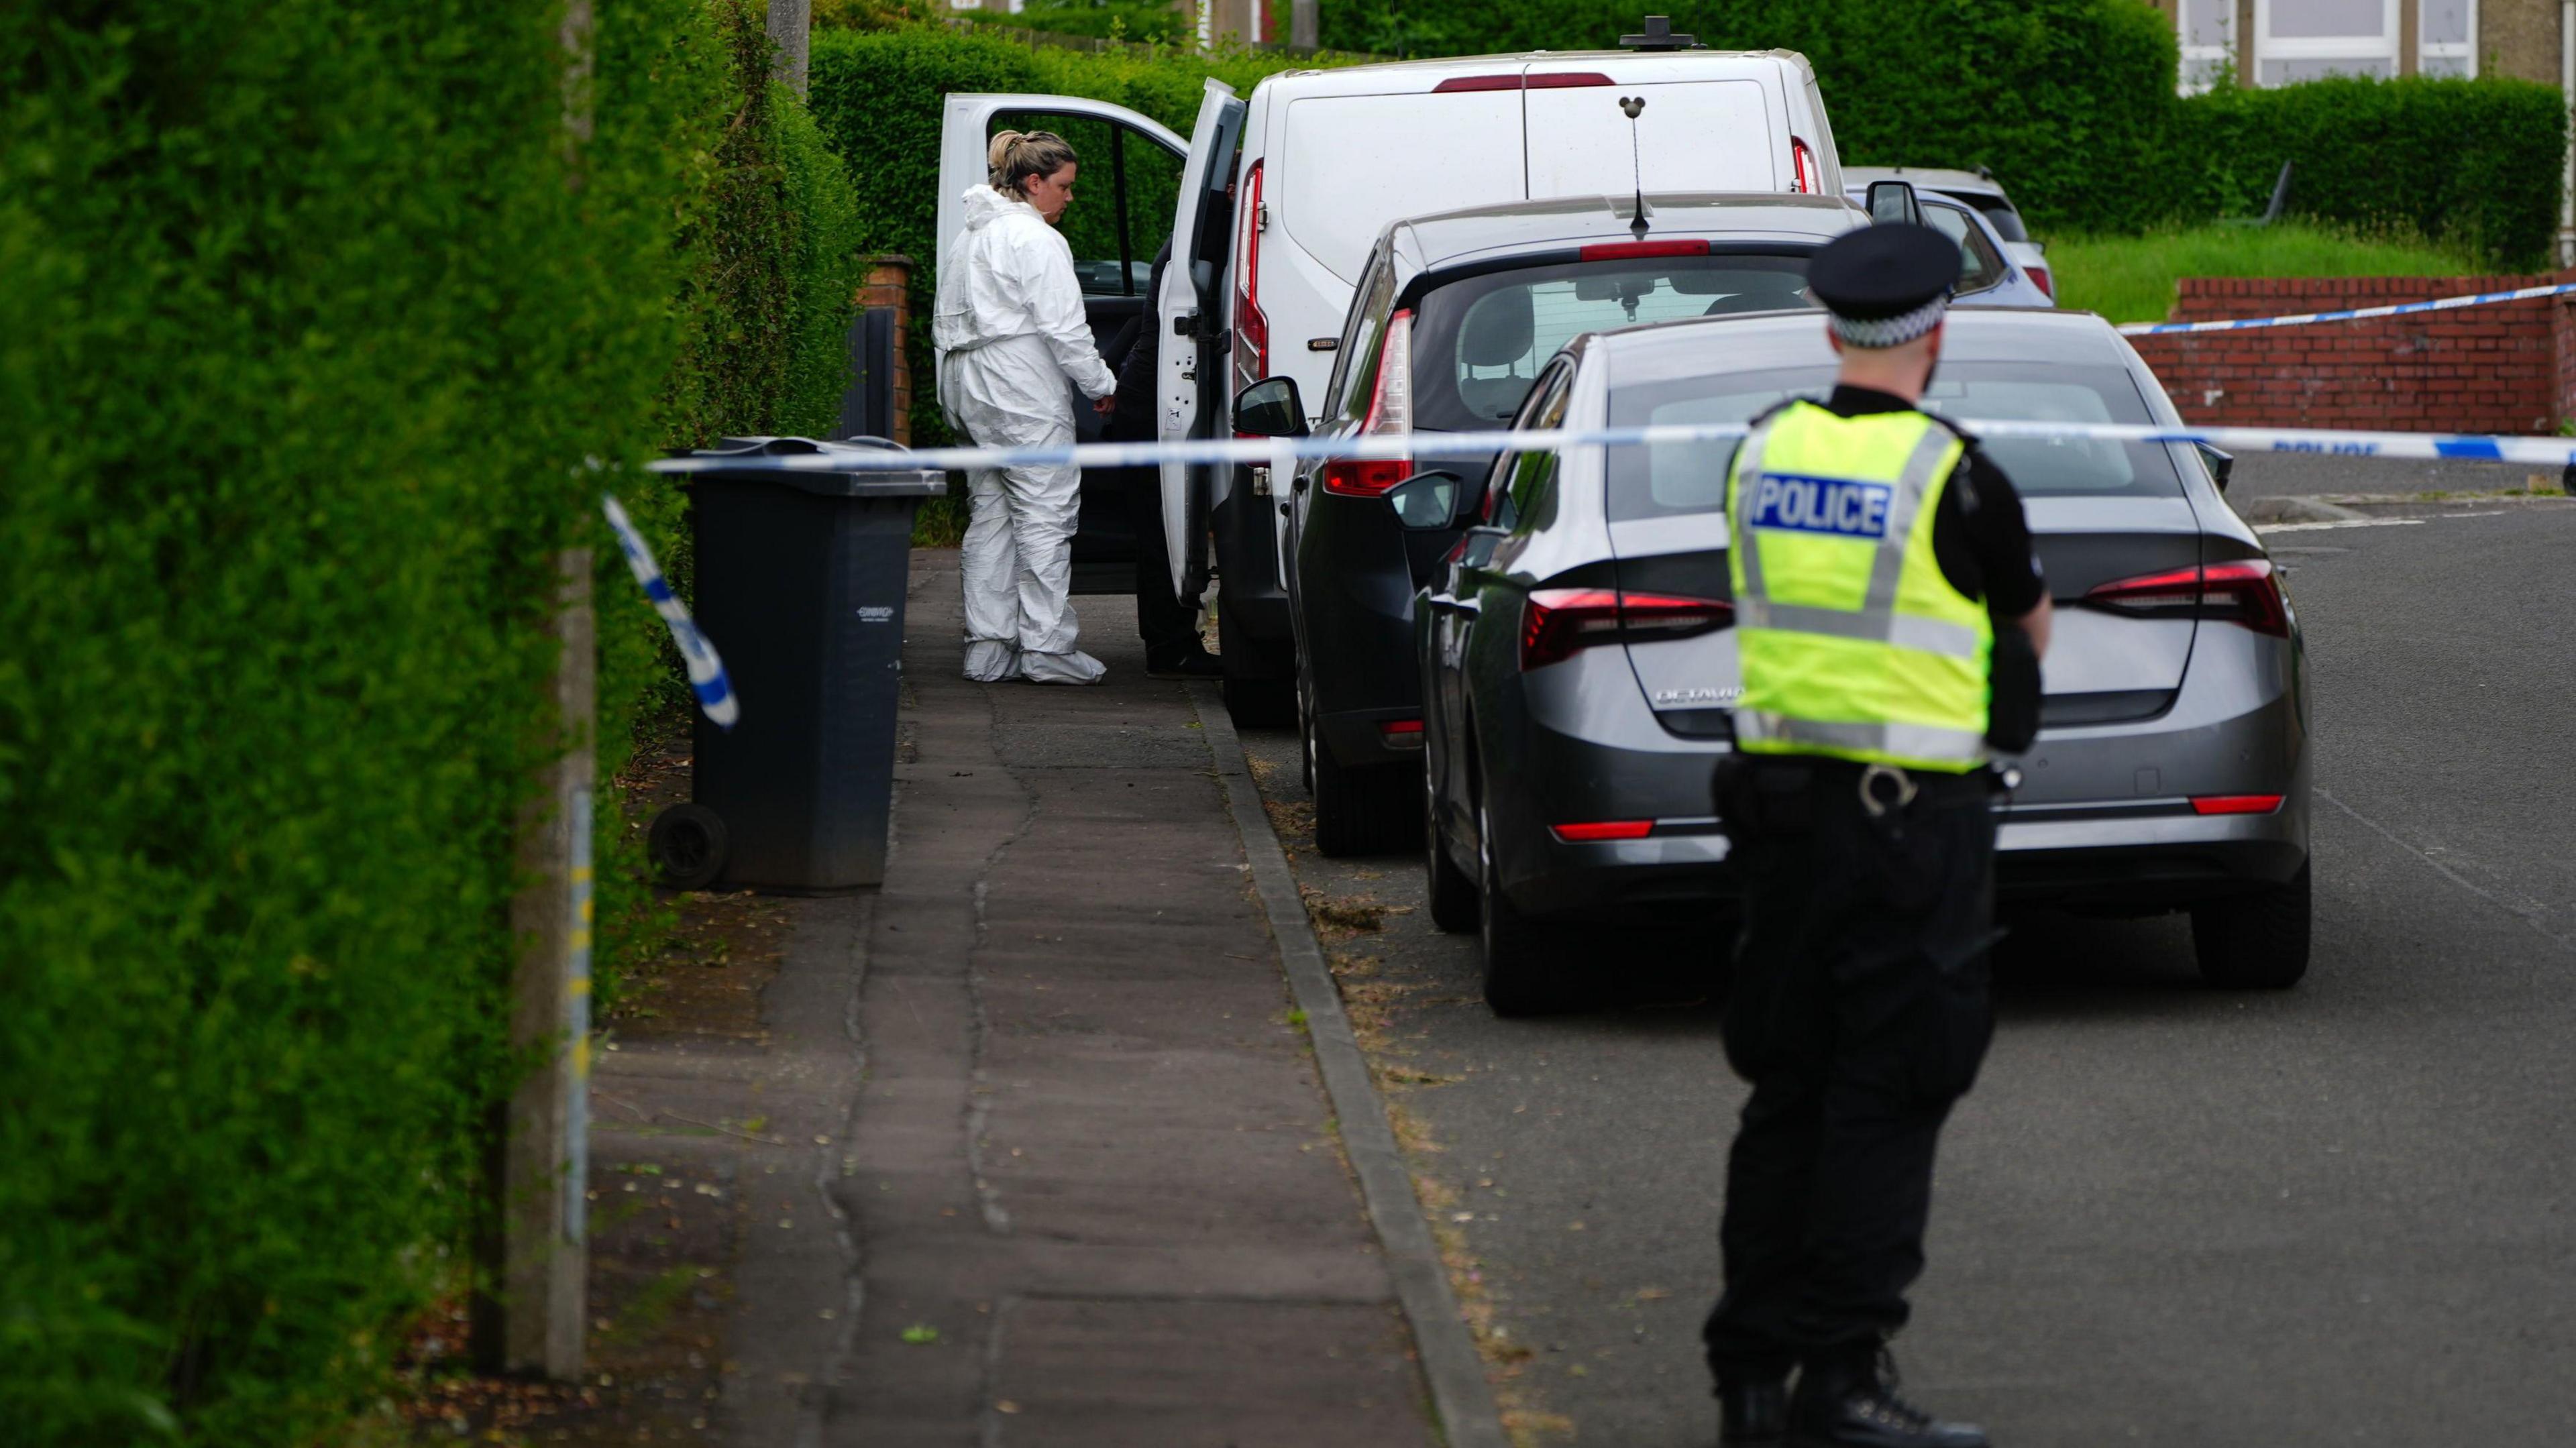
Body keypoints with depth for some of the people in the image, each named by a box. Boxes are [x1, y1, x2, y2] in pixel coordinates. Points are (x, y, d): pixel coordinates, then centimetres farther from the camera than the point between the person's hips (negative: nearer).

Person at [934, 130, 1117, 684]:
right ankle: (1047, 645, -9)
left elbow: (945, 325, 23)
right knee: (1045, 513, -7)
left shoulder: (968, 238, 20)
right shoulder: (1036, 239, -10)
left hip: (969, 389, 10)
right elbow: (1063, 325, -14)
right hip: (1023, 389, -10)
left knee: (991, 514, 10)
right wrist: (1101, 384, -5)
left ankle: (988, 645, 9)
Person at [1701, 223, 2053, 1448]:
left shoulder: (1764, 454, 4)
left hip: (1780, 801, 6)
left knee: (1786, 1093, 13)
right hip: (1914, 817, -6)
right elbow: (2031, 628, 5)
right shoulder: (1953, 477, -11)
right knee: (1885, 1103, -1)